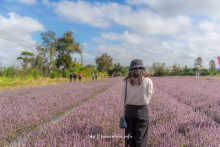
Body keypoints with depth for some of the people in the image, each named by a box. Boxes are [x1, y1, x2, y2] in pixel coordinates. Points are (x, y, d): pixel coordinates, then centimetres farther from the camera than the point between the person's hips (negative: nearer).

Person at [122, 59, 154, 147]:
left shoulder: (126, 81, -8)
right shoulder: (148, 81, -11)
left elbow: (124, 96, -2)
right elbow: (150, 96, -1)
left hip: (129, 110, 2)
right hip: (142, 110, -1)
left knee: (129, 137, 18)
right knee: (141, 138, 13)